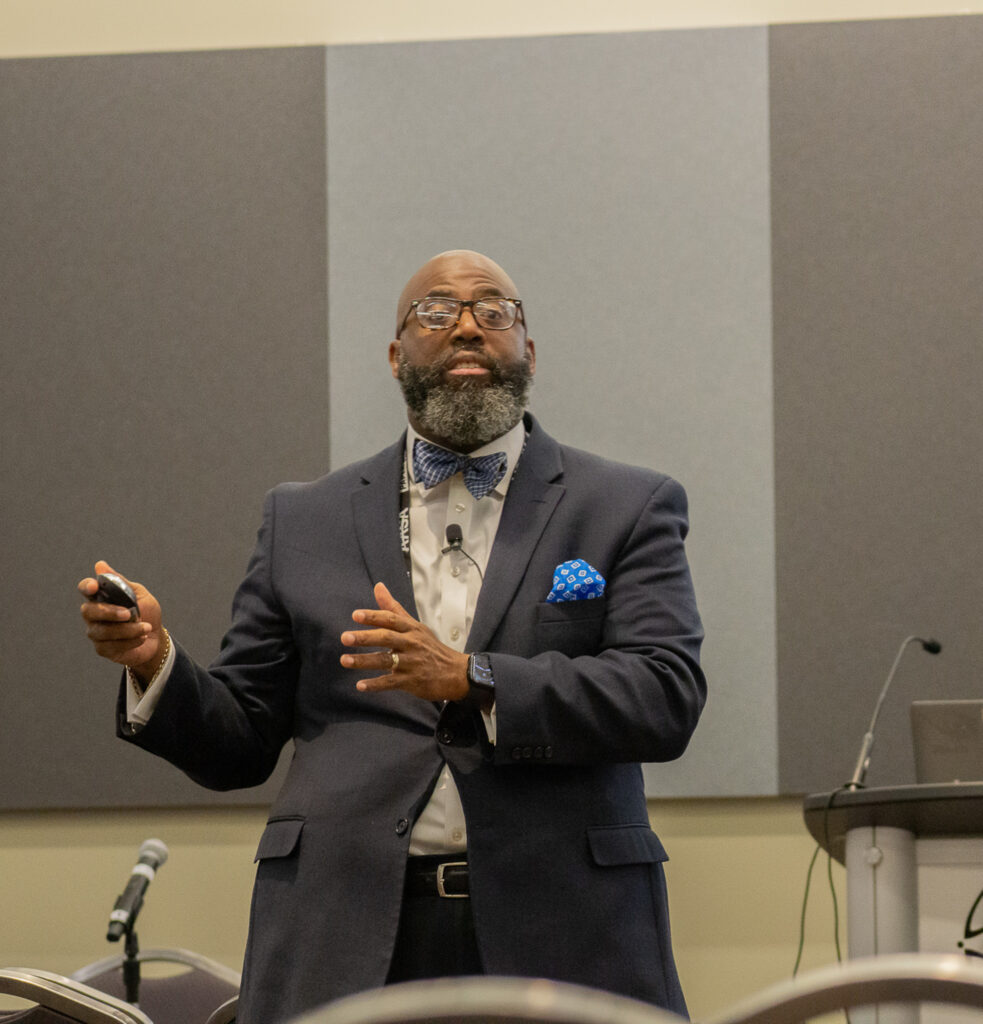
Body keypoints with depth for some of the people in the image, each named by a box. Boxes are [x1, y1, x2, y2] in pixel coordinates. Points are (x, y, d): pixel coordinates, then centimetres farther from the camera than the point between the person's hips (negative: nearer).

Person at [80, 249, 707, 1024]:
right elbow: (237, 744, 15)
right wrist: (157, 663, -5)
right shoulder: (303, 522, 15)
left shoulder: (629, 510, 9)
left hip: (562, 938, -1)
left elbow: (668, 698, -6)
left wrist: (471, 679, -16)